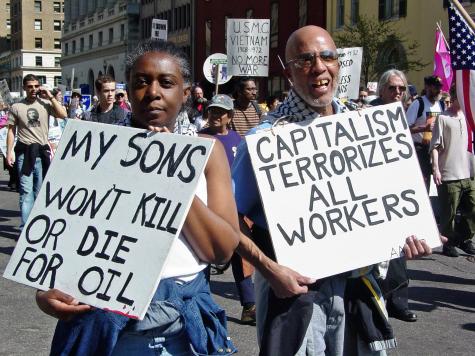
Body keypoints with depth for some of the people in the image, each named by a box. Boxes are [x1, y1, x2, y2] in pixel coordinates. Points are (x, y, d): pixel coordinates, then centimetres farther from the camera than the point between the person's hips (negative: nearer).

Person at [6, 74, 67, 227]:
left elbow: (63, 115, -10)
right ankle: (25, 227, -4)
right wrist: (9, 153, -1)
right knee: (26, 191, -4)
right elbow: (11, 131, 6)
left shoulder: (45, 104, 3)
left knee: (40, 191, 10)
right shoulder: (16, 107, 3)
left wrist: (50, 97, -8)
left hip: (42, 152, 1)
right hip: (24, 153, -1)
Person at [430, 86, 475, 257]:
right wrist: (436, 169, -15)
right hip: (449, 175, -5)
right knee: (449, 213, 2)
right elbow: (435, 146, -7)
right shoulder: (443, 118, -4)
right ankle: (449, 244, 16)